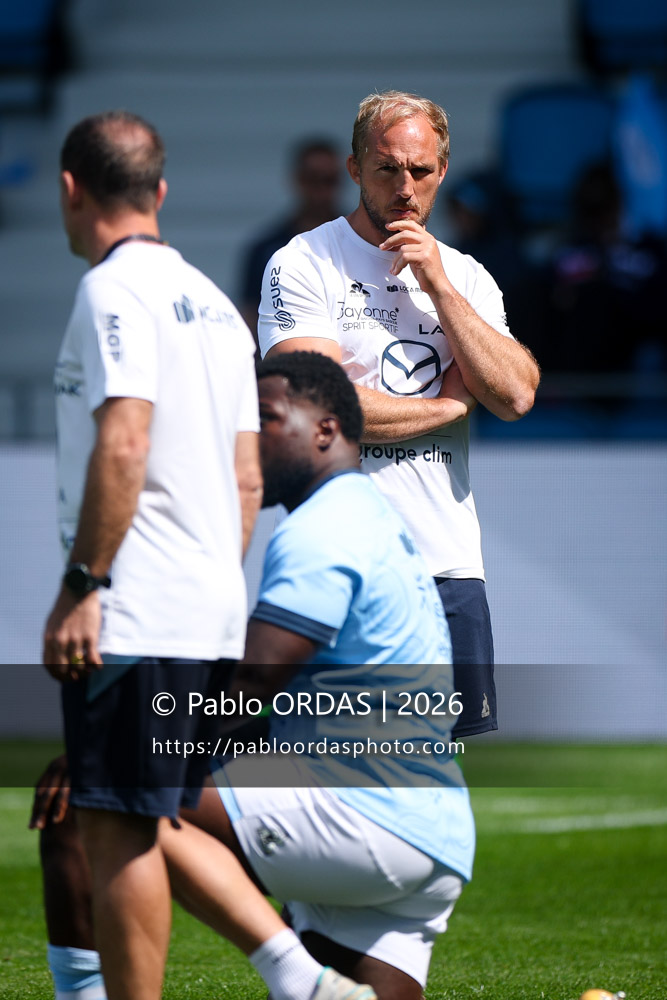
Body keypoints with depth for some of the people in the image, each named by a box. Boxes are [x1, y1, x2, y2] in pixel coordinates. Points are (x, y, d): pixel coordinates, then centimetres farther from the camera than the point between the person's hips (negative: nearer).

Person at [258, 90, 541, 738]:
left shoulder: (464, 277, 14)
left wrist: (438, 285, -6)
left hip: (450, 563, 5)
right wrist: (452, 404, -3)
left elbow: (515, 395, -1)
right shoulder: (303, 266, -3)